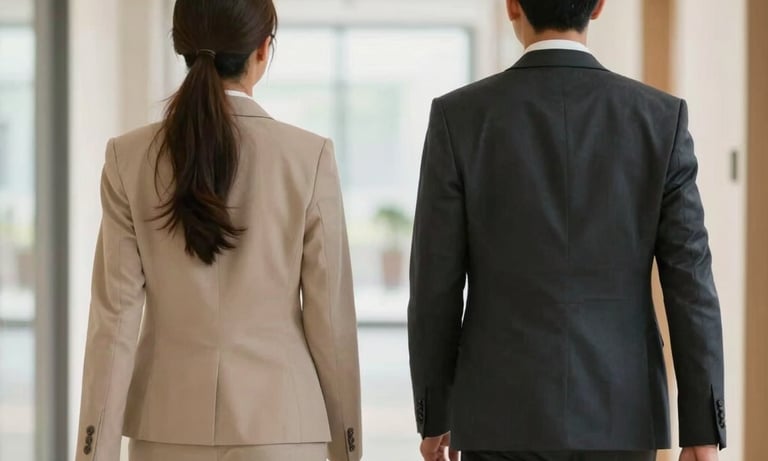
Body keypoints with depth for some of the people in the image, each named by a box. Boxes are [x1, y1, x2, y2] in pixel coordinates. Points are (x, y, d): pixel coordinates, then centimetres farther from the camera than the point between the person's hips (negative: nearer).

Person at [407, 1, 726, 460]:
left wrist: (434, 415, 9)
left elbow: (436, 284, -3)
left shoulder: (459, 118, -7)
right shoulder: (662, 119, -3)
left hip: (506, 417, -1)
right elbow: (690, 284, -5)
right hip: (619, 417, 1)